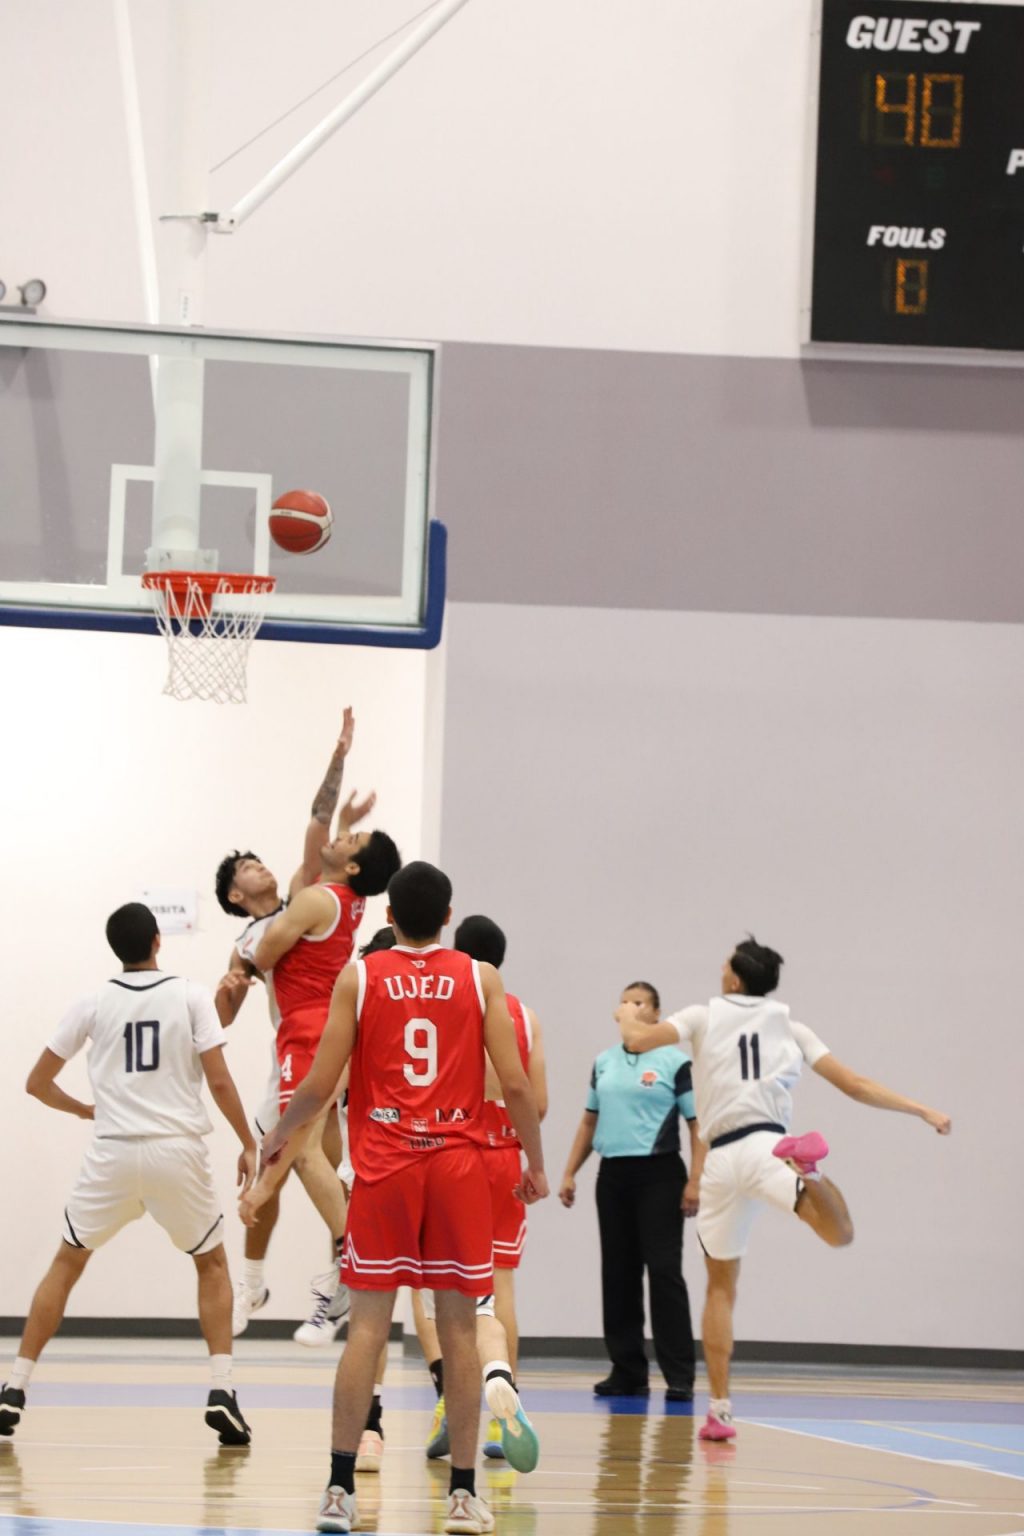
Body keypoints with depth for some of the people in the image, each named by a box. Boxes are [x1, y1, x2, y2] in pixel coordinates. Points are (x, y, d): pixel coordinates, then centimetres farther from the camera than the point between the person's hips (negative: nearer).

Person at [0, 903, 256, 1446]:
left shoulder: (93, 1004, 5)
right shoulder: (191, 997, -1)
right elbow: (219, 1081, -7)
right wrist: (248, 1144, 6)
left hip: (113, 1153, 1)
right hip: (178, 1150, -1)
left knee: (66, 1264, 17)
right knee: (212, 1264, 19)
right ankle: (221, 1391, 2)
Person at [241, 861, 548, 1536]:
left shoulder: (359, 977, 2)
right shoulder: (480, 979, 3)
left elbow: (321, 1085, 0)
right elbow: (516, 1085, -2)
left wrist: (277, 1140, 17)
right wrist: (537, 1164, 12)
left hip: (384, 1165, 0)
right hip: (460, 1164, 0)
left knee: (368, 1325, 0)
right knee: (459, 1327, 5)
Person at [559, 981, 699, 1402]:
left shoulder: (675, 1063, -3)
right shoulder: (604, 1063, 13)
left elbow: (698, 1125, -6)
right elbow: (590, 1122, 19)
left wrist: (695, 1181, -15)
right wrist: (569, 1173, 12)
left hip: (659, 1176, -5)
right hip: (614, 1176, 5)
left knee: (664, 1271, -8)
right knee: (618, 1273, 6)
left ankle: (679, 1377, -6)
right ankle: (627, 1373, 12)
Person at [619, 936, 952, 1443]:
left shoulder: (704, 1017, 12)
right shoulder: (790, 1029, 16)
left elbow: (638, 1039, -1)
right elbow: (855, 1086, 12)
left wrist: (629, 1014, 22)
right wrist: (922, 1110, 18)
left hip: (721, 1158, 1)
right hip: (764, 1145, -1)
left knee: (721, 1286, 16)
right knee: (839, 1233, -22)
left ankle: (719, 1408, 10)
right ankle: (803, 1169, -52)